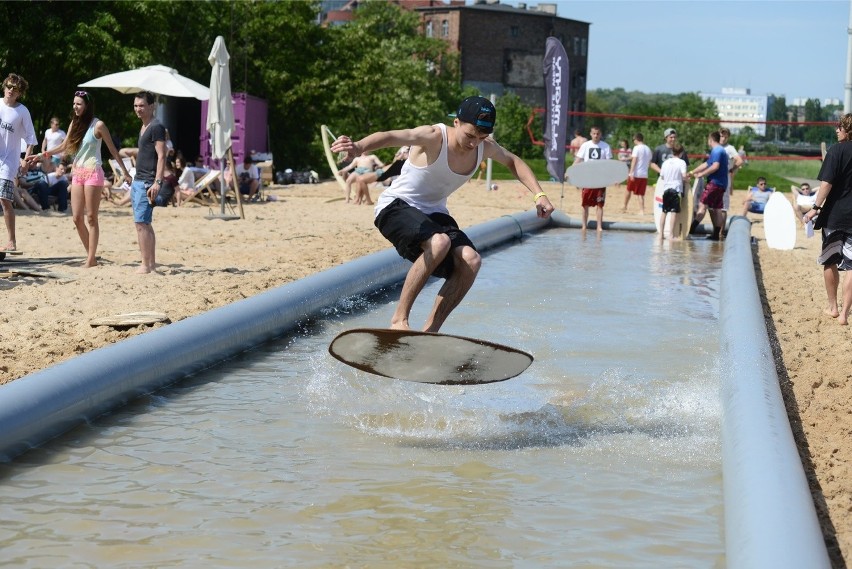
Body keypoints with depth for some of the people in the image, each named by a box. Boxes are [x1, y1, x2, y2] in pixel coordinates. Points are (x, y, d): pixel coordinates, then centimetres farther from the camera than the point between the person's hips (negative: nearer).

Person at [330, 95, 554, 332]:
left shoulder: (486, 147, -4)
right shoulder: (434, 137, -24)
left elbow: (513, 162, 19)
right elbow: (390, 137, -44)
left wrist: (539, 194, 6)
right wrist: (359, 147, -65)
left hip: (434, 213, 7)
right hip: (396, 206, -7)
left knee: (471, 261, -18)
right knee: (440, 242, -36)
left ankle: (430, 331, -9)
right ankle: (399, 319, -27)